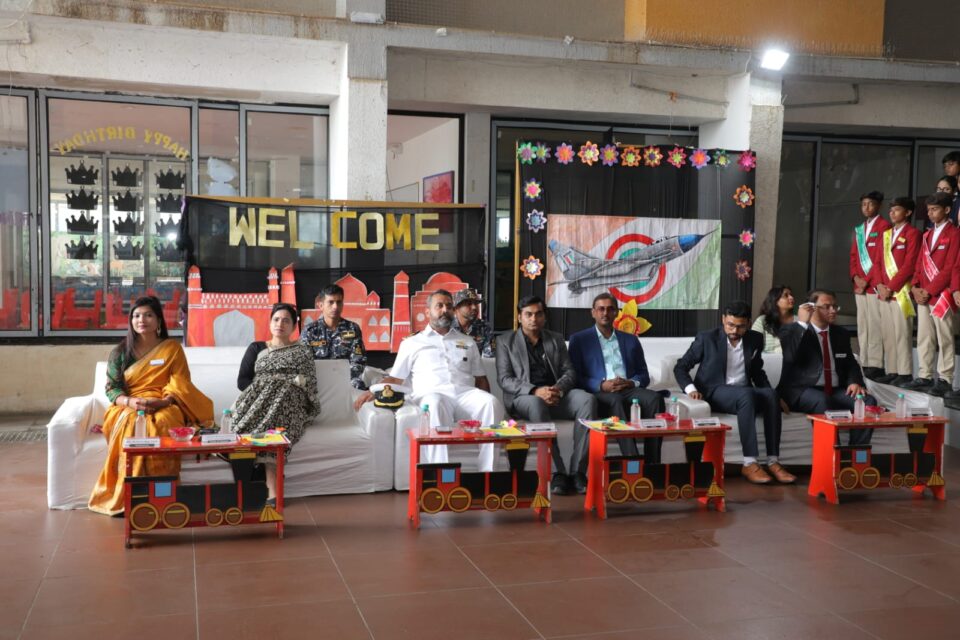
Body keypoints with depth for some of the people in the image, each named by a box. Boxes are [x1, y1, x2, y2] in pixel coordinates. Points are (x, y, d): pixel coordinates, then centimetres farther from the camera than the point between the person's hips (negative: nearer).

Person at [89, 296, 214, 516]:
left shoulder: (172, 348, 10)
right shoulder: (120, 352, 12)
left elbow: (179, 384, 2)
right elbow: (112, 388, 5)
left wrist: (162, 401, -19)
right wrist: (129, 402, -17)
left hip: (164, 407, -1)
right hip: (128, 407, 1)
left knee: (160, 424, -37)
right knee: (129, 425, -35)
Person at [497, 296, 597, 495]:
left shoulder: (556, 340, 20)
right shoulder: (505, 342, 9)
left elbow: (569, 372, 12)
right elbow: (504, 379, -2)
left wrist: (559, 388, -14)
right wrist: (535, 390, -20)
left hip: (557, 394, 3)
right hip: (524, 397, -3)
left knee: (588, 400, -28)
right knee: (537, 404, -40)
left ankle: (577, 471, -31)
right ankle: (557, 473, -38)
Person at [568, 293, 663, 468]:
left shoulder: (631, 340, 22)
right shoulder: (579, 339, 12)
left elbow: (644, 375, 17)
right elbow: (575, 377, 2)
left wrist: (631, 383, -8)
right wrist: (602, 385, -15)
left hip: (628, 390, 3)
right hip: (598, 394, -3)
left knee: (655, 398, -29)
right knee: (616, 400, -38)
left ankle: (652, 464, -33)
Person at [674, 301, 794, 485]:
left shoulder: (755, 339, 8)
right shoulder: (706, 338, -4)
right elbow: (680, 367, 0)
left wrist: (771, 393, 3)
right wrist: (690, 388, -19)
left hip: (745, 393, 4)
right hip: (715, 393, -4)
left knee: (771, 394, -29)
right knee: (747, 394, -36)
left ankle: (773, 461, -30)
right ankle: (749, 464, -37)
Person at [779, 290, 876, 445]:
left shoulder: (840, 333, 19)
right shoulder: (791, 331, 1)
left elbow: (851, 364, 21)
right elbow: (789, 357, -18)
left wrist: (855, 382, -3)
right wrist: (802, 323, -19)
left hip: (835, 391, 6)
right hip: (801, 391, -5)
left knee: (868, 401, -20)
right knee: (823, 401, -37)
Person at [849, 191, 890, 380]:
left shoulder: (884, 226, -5)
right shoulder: (859, 229, 18)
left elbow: (881, 257, -12)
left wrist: (867, 280, -13)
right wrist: (856, 277, 0)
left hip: (875, 285, -7)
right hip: (859, 285, 7)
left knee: (875, 325, -8)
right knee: (862, 326, 8)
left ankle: (876, 366, -7)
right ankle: (864, 364, 12)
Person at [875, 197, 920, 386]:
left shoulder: (913, 233, -5)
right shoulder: (886, 234, 18)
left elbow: (909, 265, -13)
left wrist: (891, 287, -14)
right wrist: (880, 285, 0)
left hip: (901, 292, -7)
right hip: (884, 292, 7)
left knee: (902, 334, -6)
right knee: (887, 334, 8)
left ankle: (905, 374, -2)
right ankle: (892, 371, 13)